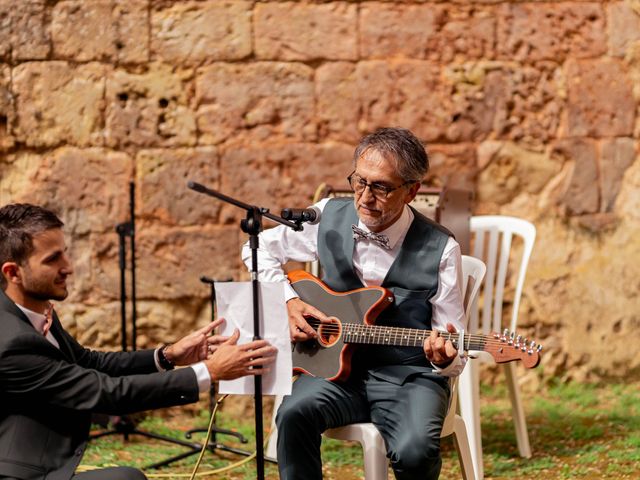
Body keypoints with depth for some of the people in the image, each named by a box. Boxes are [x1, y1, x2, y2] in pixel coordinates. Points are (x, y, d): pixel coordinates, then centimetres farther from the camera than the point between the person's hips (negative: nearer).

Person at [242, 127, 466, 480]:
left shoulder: (440, 250, -9)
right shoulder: (329, 217, -1)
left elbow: (454, 359, -5)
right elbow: (260, 249, 14)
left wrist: (445, 360, -29)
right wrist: (288, 301, -2)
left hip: (409, 375, -2)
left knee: (415, 452, -31)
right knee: (295, 412, -31)